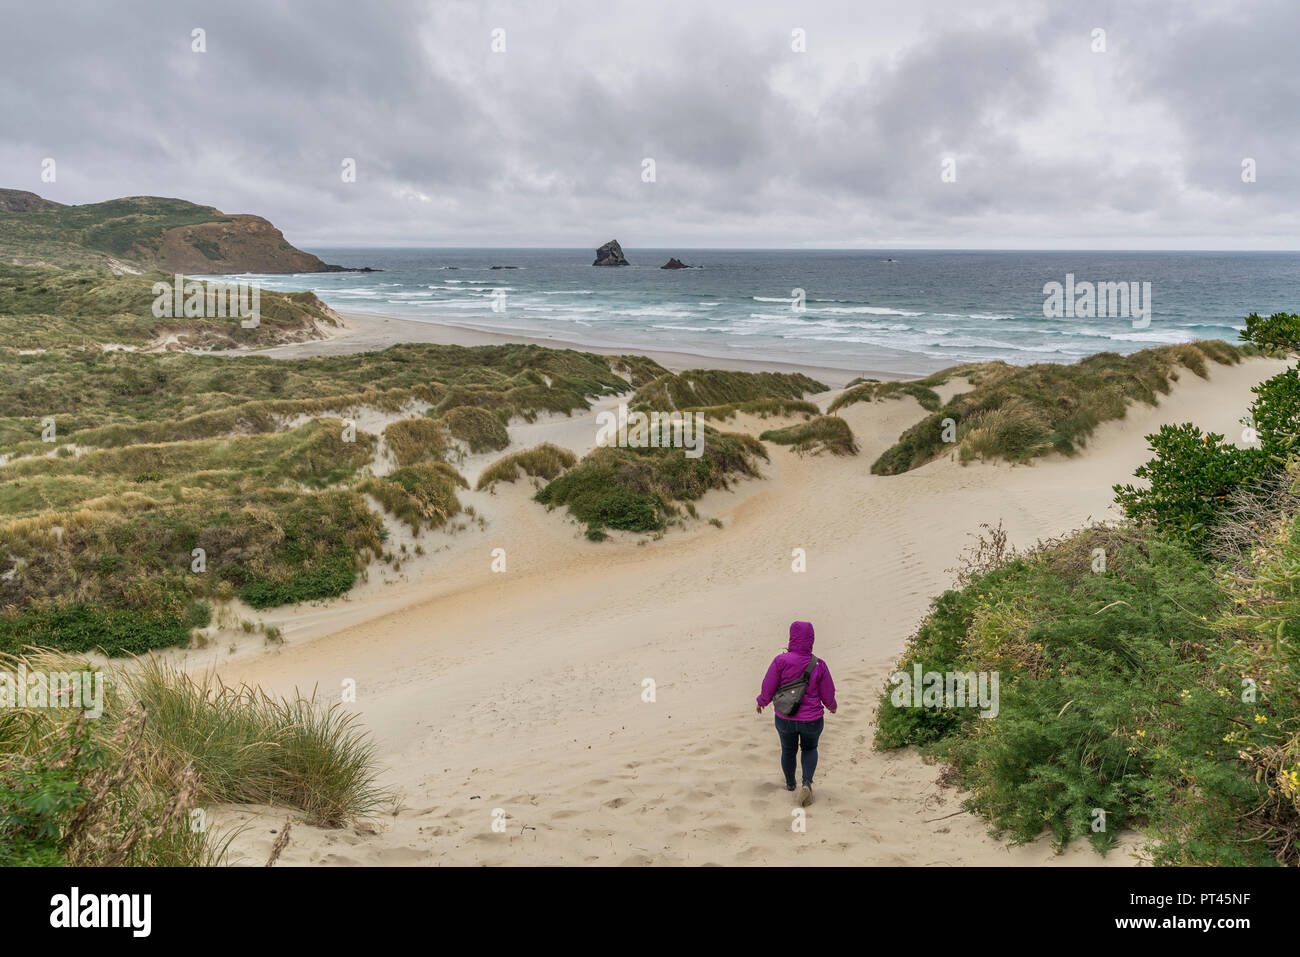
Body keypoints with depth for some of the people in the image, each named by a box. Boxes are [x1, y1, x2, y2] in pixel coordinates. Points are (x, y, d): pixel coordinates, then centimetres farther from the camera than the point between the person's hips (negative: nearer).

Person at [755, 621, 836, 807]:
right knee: (810, 749, 26)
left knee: (788, 750, 27)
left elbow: (767, 689, -12)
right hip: (812, 720, 0)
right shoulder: (819, 666, -14)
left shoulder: (781, 661, -19)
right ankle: (807, 782, 4)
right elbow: (828, 696, -4)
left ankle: (790, 783, 47)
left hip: (785, 719, 0)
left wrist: (761, 702, 9)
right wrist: (832, 706, 18)